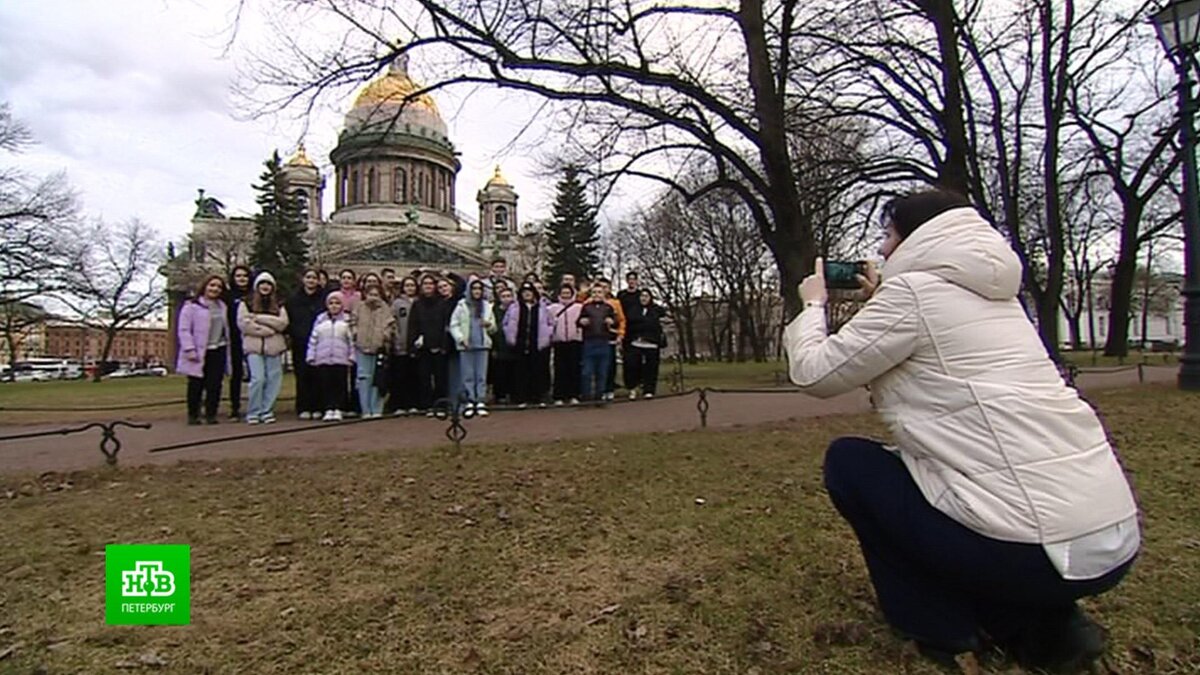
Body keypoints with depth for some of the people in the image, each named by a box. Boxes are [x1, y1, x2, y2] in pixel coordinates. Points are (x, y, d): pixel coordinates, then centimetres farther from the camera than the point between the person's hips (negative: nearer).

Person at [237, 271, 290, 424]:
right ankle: (253, 412, 1)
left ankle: (266, 411, 10)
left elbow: (283, 323, -1)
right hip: (253, 346, -3)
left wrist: (259, 317, -8)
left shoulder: (278, 305, 14)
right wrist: (268, 329, -8)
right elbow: (243, 323, -4)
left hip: (274, 346, 3)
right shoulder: (246, 303, 8)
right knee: (258, 378, -12)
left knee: (274, 379, -1)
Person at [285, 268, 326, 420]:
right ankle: (303, 408, 6)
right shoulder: (293, 299, 9)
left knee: (318, 376, 0)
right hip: (300, 344, 1)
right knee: (302, 376, 1)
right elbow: (287, 320, 12)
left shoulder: (324, 297, 5)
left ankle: (317, 408, 7)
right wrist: (292, 333, -1)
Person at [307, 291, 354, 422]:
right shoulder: (320, 319, 8)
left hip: (341, 359, -2)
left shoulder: (347, 320, 3)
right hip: (323, 359, 2)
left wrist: (351, 356, -3)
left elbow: (352, 340, 2)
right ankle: (329, 410, 9)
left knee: (340, 385, 1)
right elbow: (313, 339, 9)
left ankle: (338, 410, 7)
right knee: (326, 385, 3)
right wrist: (311, 356, 4)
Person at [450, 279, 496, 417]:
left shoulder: (487, 306, 11)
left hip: (482, 344, 2)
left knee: (481, 375, 2)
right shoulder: (462, 305, 2)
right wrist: (461, 338, -12)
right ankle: (470, 401, 8)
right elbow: (453, 325, 0)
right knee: (468, 375, 2)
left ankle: (481, 402, 6)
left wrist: (489, 324, -7)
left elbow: (493, 327, 15)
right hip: (466, 345, -2)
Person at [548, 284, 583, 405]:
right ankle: (559, 397, 5)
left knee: (574, 369, 1)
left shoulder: (579, 308, 7)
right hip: (559, 342, 1)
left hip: (575, 342, 0)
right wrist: (550, 336, 3)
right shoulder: (553, 308, 10)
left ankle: (574, 396, 8)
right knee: (560, 370, 1)